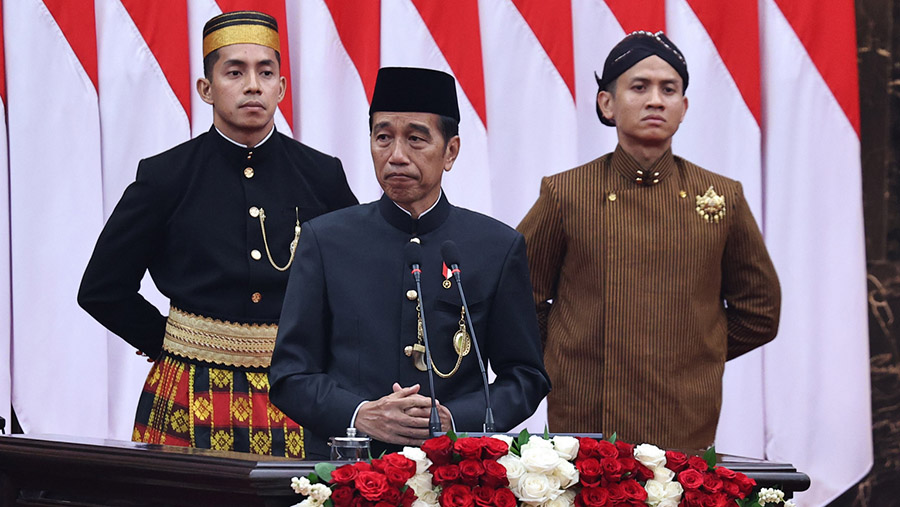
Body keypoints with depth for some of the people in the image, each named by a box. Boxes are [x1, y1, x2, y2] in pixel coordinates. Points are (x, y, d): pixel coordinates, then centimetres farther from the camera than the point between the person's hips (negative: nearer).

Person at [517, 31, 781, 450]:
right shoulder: (565, 195, 1)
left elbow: (759, 312, 15)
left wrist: (698, 355, 10)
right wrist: (565, 367, 6)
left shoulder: (724, 199, 5)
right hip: (583, 426, -1)